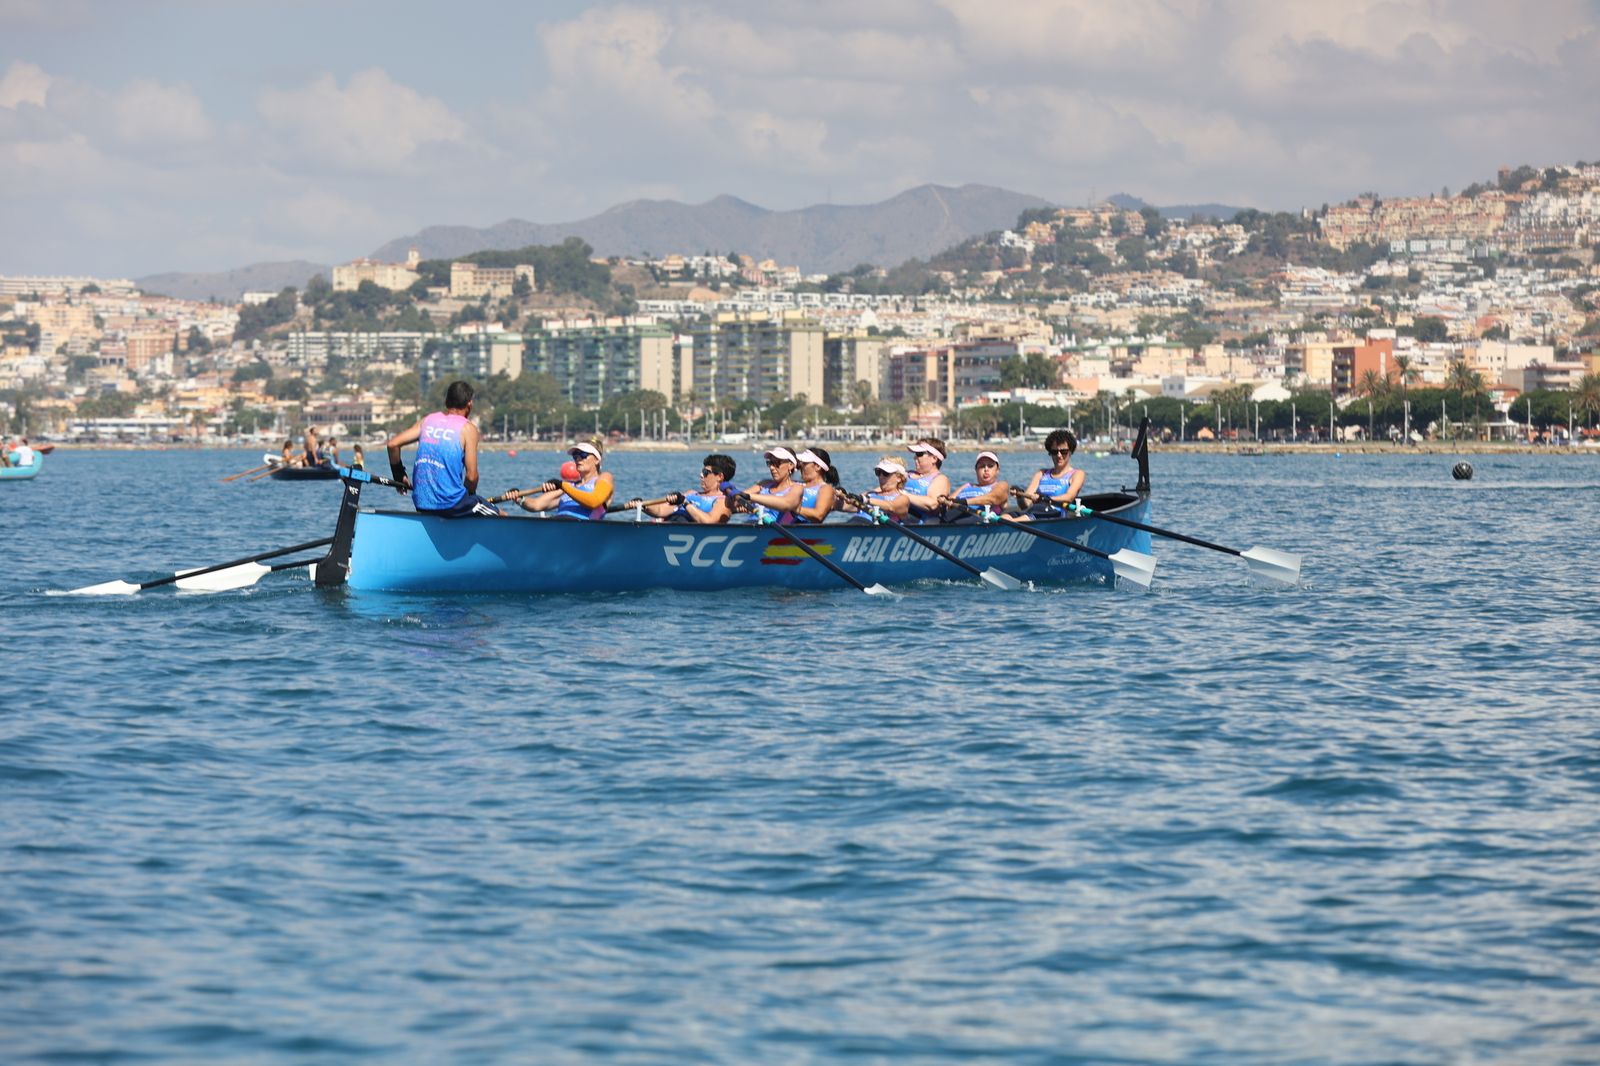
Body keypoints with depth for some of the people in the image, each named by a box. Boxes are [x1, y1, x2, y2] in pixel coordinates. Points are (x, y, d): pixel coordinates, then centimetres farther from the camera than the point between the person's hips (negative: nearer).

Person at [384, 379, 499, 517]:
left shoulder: (427, 420, 10)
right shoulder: (468, 428, -4)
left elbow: (392, 444, 4)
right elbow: (471, 476, -9)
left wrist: (399, 476, 18)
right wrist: (470, 495, 12)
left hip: (421, 505, 6)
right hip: (451, 505, -6)